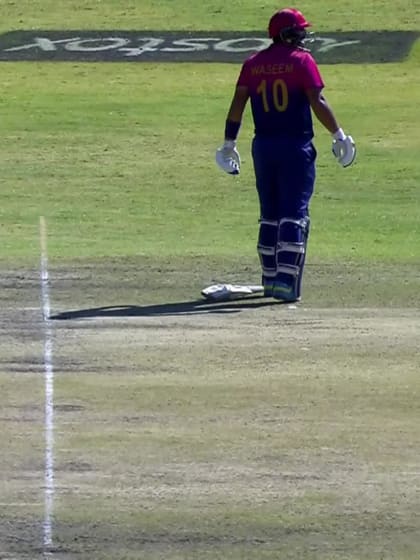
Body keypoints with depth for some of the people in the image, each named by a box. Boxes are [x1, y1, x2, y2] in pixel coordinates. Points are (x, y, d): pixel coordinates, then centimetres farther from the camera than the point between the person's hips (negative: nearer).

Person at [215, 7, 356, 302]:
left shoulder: (253, 63, 7)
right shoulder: (301, 60, -7)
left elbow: (238, 104, 3)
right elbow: (317, 102, -13)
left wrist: (229, 143, 10)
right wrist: (339, 135, -8)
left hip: (263, 146, 5)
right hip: (296, 147, -5)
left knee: (270, 214, 15)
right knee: (294, 214, -5)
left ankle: (271, 278, 19)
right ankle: (286, 280, -15)